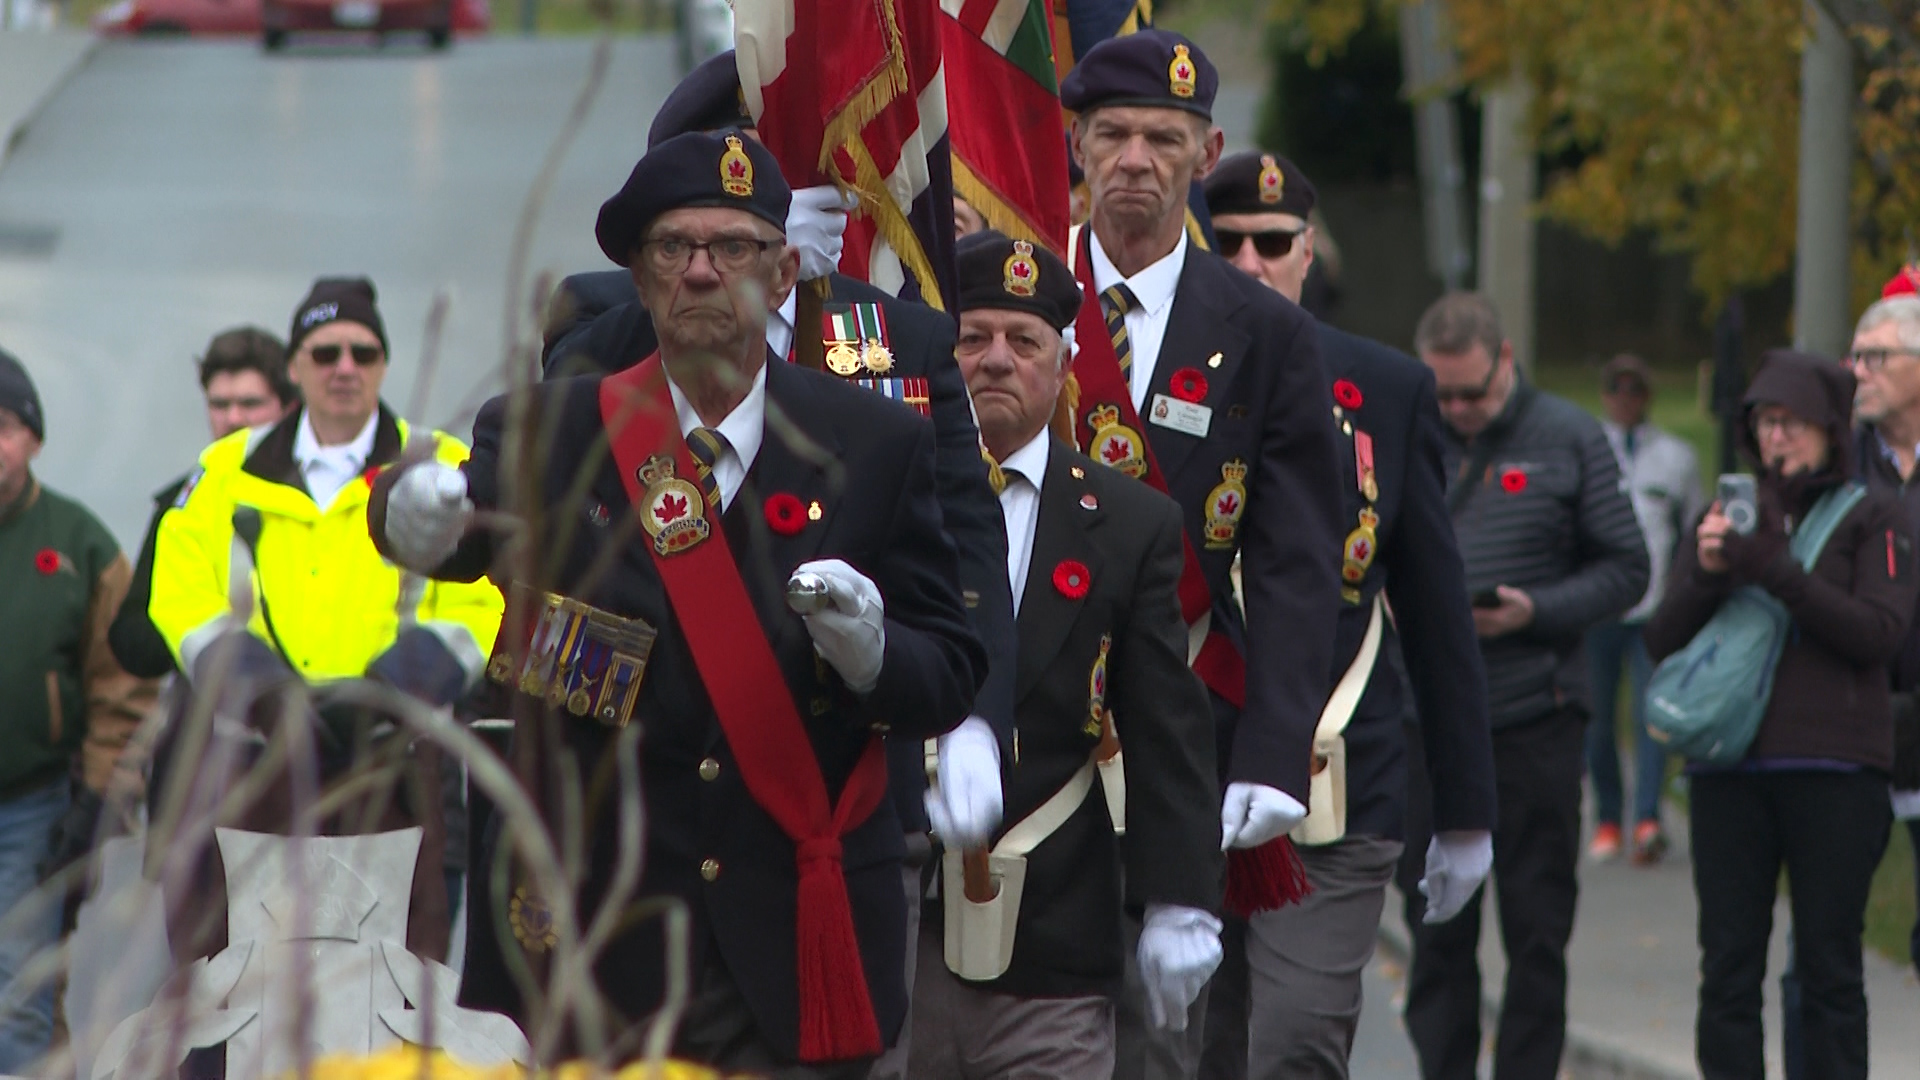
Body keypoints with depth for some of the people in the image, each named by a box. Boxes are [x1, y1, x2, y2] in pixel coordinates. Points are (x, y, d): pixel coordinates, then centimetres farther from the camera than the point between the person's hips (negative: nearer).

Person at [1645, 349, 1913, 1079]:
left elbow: (1879, 631, -8)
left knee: (1828, 970, -2)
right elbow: (1662, 642, 11)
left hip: (1835, 771, -3)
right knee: (1728, 968, 0)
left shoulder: (1873, 518, 6)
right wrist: (1706, 574, -8)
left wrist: (1776, 572, -17)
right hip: (1728, 766, 3)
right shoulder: (1728, 514, 16)